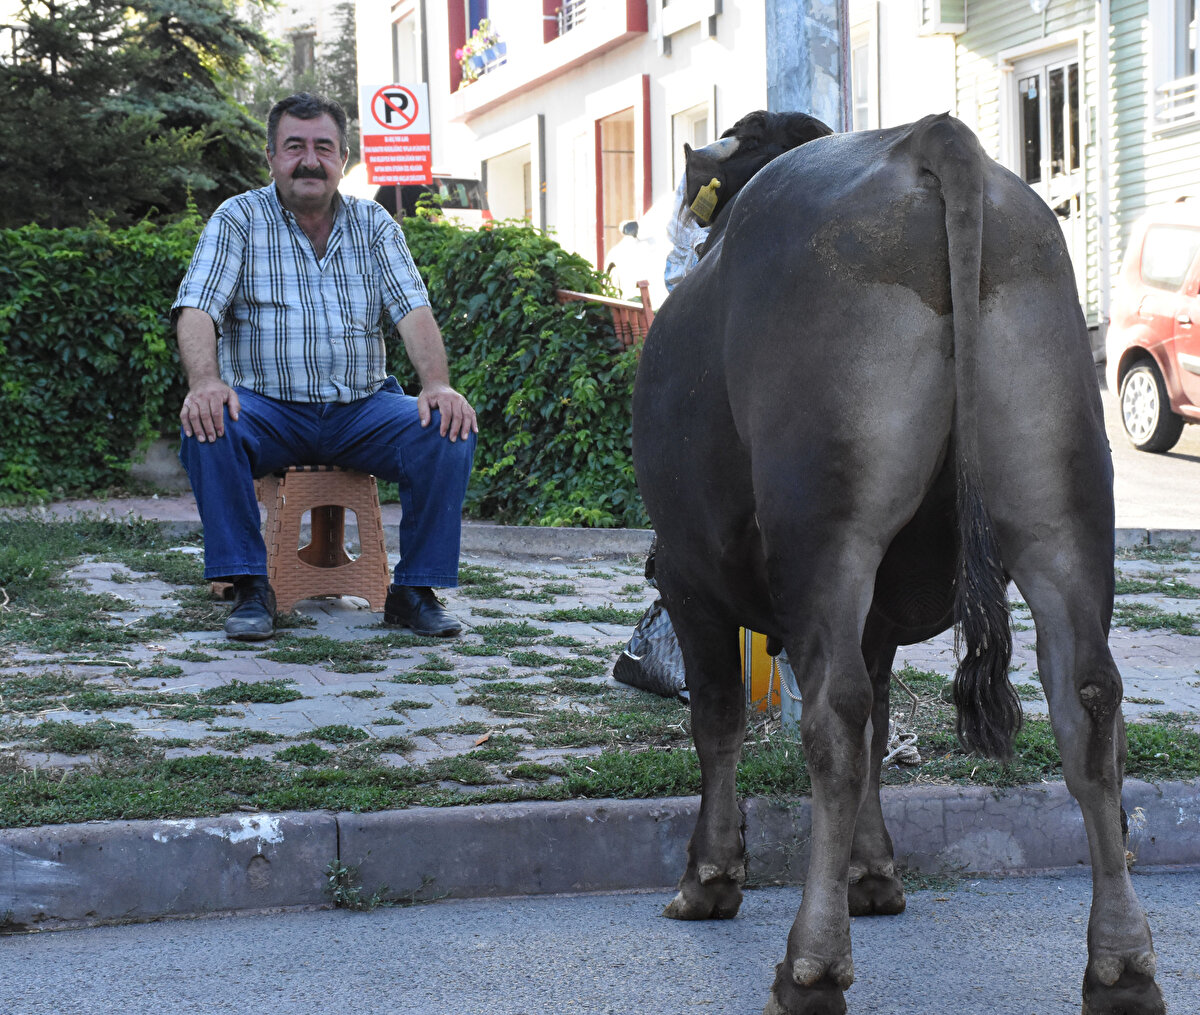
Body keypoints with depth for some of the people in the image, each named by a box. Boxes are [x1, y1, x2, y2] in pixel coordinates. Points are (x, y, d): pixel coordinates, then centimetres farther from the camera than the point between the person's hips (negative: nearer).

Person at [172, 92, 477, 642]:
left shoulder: (374, 224, 11)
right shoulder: (238, 220, 3)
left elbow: (414, 310, 1)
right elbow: (197, 310, -9)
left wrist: (438, 385, -20)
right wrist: (205, 381, -31)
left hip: (362, 407, 2)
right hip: (268, 407, -2)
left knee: (448, 430, -24)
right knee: (206, 427, -33)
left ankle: (415, 588, -12)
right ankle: (250, 588, -22)